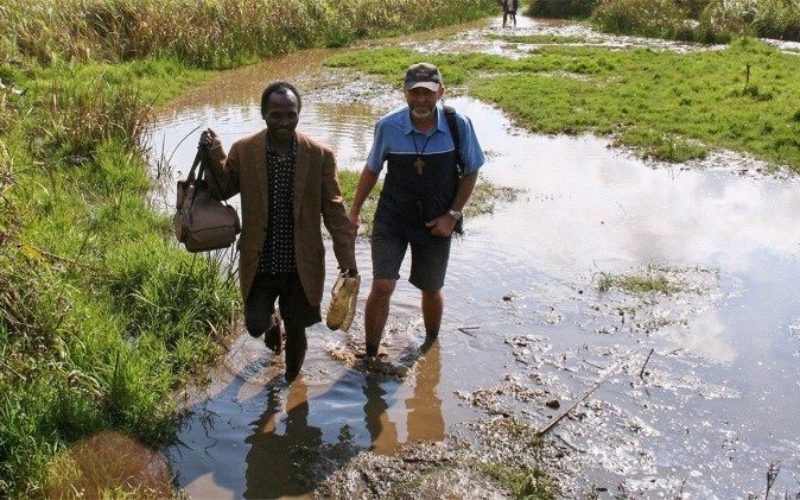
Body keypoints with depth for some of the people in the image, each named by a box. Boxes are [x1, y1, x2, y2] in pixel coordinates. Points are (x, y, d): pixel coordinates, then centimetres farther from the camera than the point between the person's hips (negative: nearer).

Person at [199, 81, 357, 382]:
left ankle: (291, 384, 42)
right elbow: (223, 191, 2)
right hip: (260, 263, 1)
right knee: (256, 325, 0)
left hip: (301, 264, -1)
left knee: (296, 330, 11)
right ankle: (272, 322, 40)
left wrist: (346, 255, -8)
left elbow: (334, 209, -5)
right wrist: (213, 155, -15)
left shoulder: (320, 155, -10)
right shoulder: (243, 150, -7)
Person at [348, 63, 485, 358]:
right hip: (392, 218, -1)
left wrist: (453, 215, -8)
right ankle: (370, 354, 9)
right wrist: (354, 211, 4)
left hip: (436, 223, 1)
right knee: (382, 286, -11)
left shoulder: (459, 126, -16)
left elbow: (470, 172, -2)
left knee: (431, 290, 15)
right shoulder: (388, 127, -16)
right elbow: (372, 170, 1)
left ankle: (431, 344, 43)